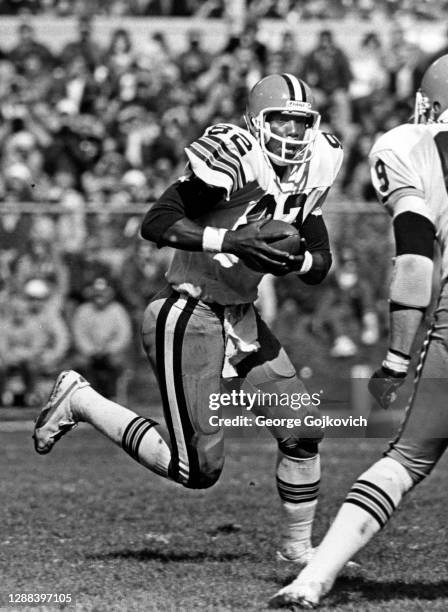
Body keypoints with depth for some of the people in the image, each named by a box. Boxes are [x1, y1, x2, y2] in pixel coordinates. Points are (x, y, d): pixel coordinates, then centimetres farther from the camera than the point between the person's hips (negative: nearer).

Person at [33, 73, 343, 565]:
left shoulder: (306, 175, 3)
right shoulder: (233, 161, -20)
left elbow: (321, 262, 8)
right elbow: (154, 223, -26)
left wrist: (294, 261, -15)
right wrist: (230, 240, -34)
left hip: (241, 317, 8)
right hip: (187, 317, -8)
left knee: (303, 430, 3)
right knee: (199, 469, -6)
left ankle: (298, 546, 22)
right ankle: (79, 401, 9)